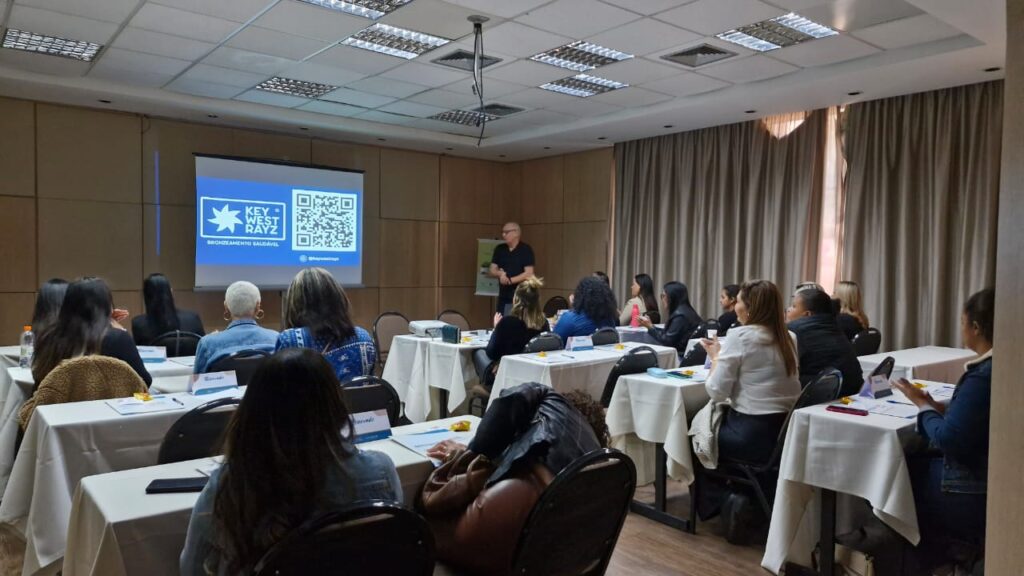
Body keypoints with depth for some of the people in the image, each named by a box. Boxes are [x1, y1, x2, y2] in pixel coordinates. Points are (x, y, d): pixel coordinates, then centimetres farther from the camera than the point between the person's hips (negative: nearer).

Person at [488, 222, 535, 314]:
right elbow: (491, 272, 8)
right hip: (503, 297, 5)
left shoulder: (526, 249, -6)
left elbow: (529, 273, -11)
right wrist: (500, 274, -14)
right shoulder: (499, 249, 10)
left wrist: (510, 280, -19)